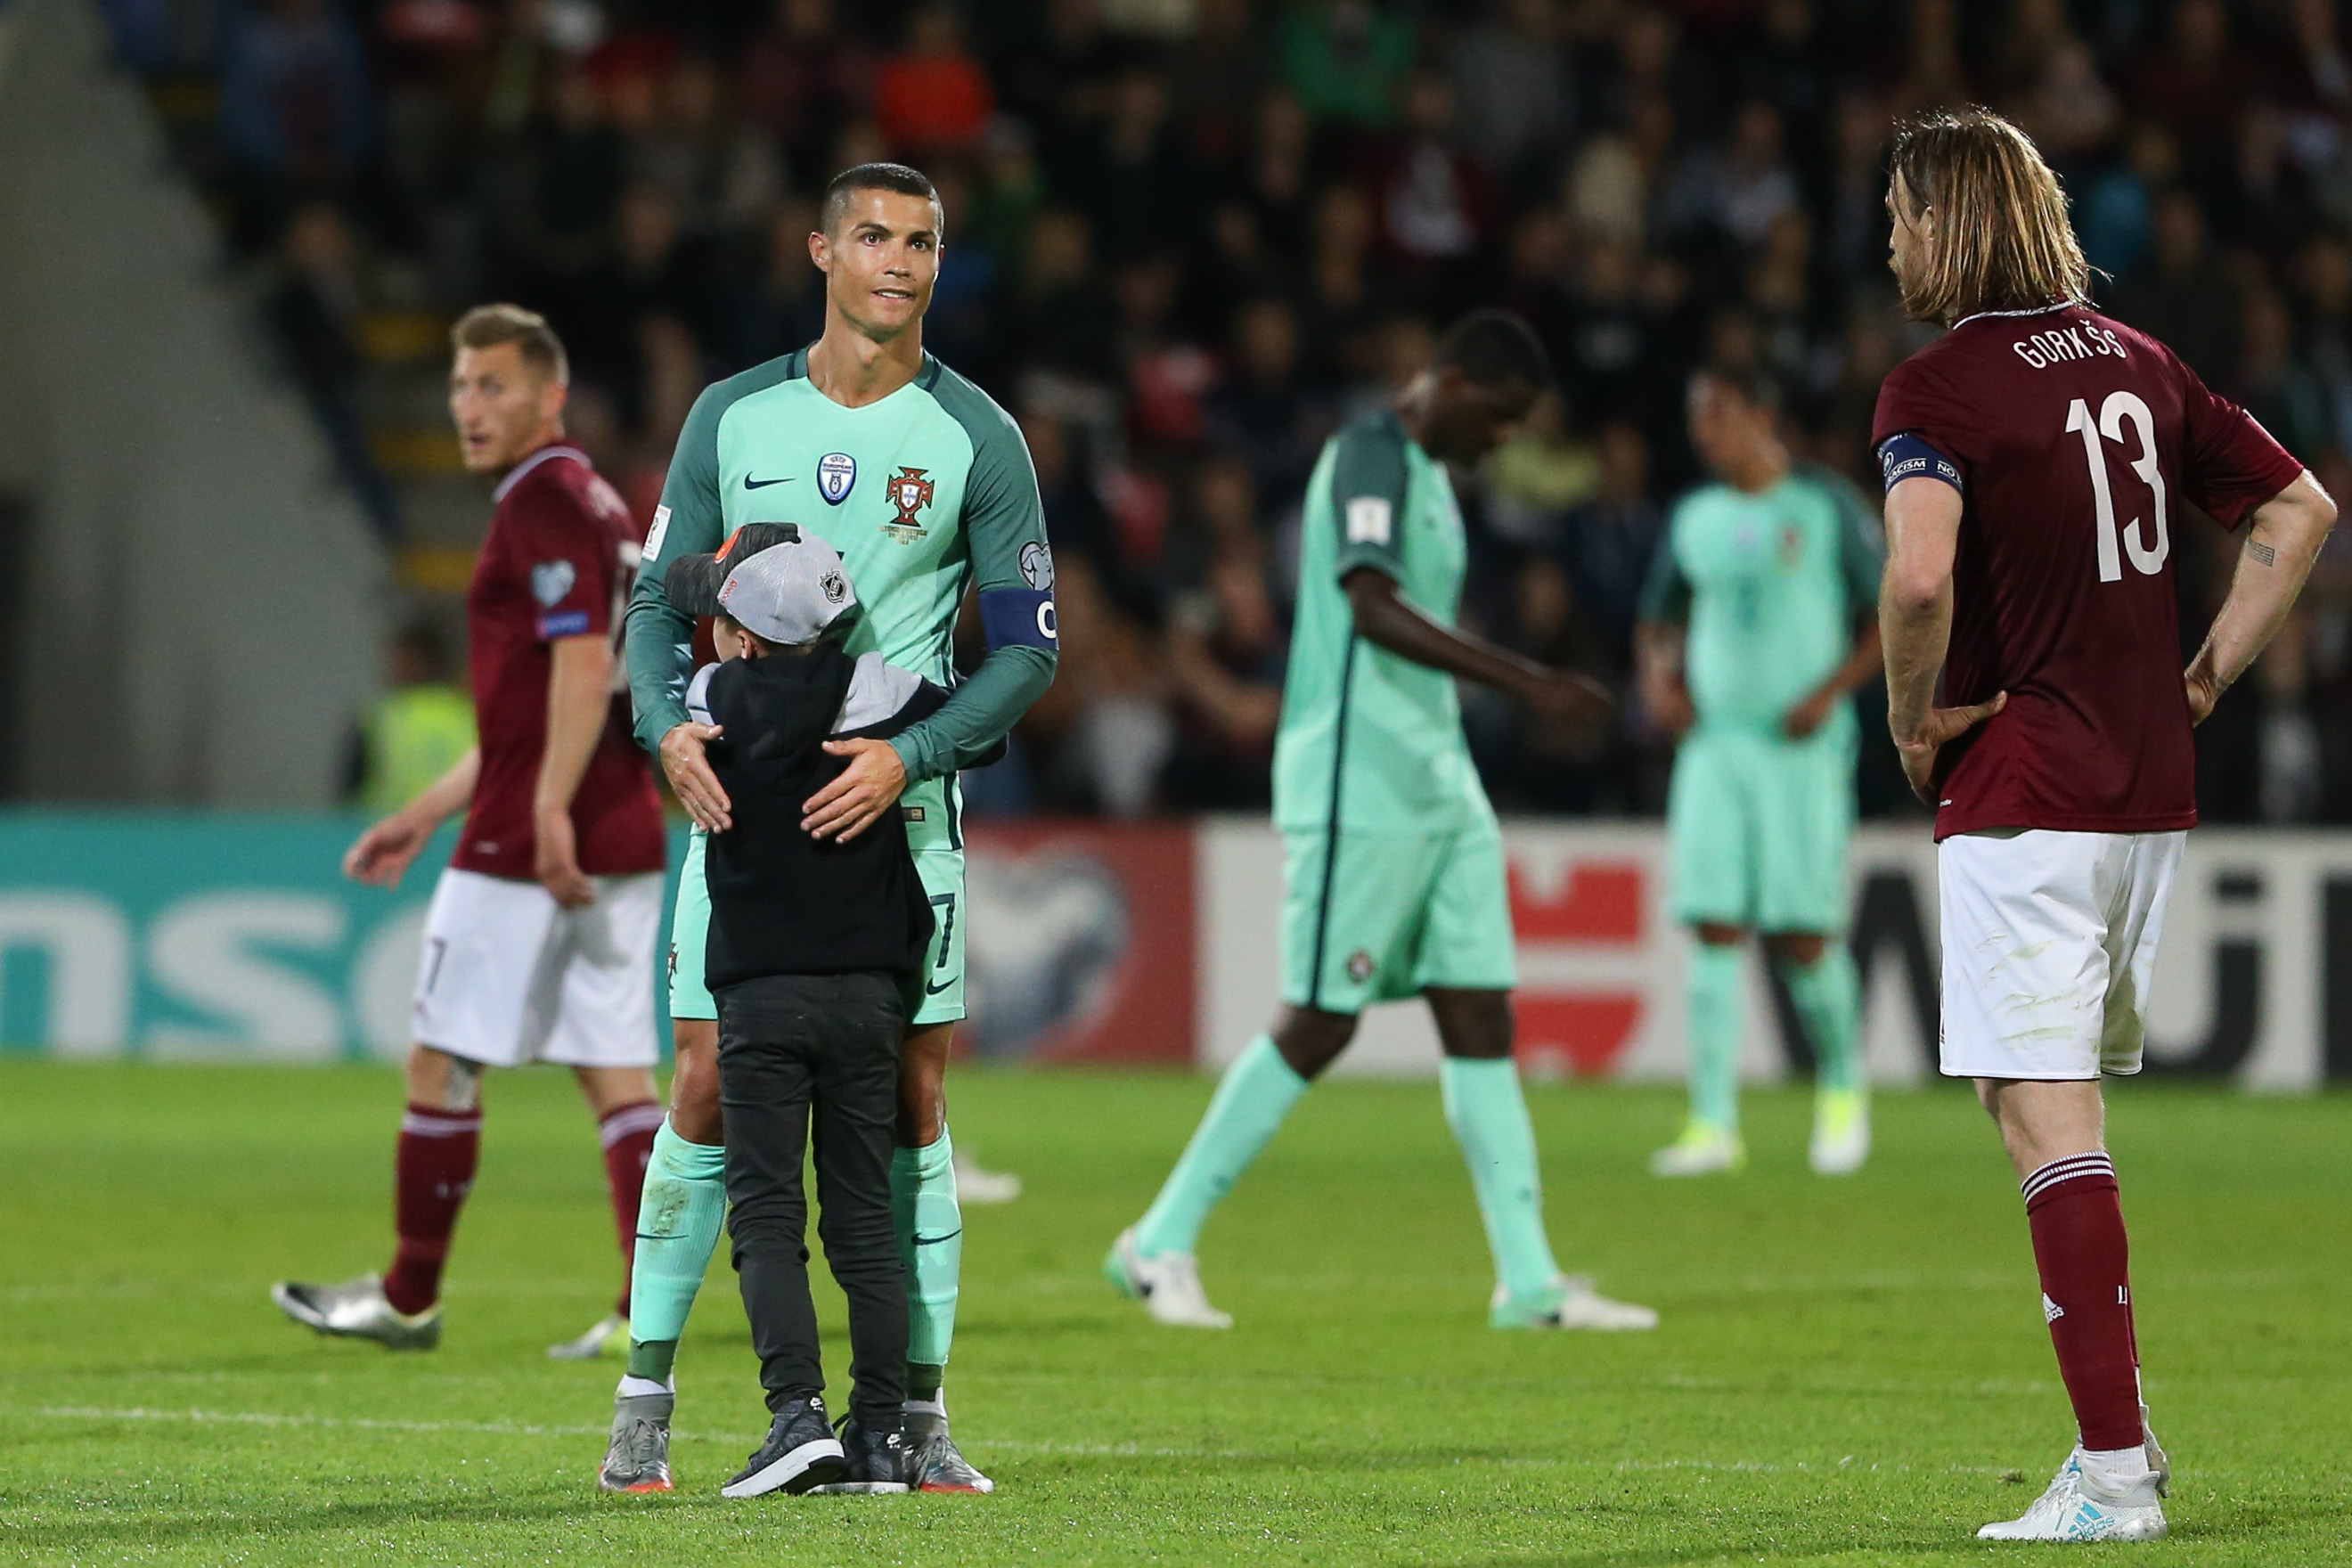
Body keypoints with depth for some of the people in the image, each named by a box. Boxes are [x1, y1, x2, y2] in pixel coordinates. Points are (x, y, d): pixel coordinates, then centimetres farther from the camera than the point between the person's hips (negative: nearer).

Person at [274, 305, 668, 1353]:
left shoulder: (544, 504, -11)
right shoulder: (597, 506, 20)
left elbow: (583, 667, -23)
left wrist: (549, 814, -31)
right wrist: (424, 816, 27)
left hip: (530, 844, -9)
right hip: (622, 838, 9)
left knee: (440, 1062, 2)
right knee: (616, 1072, 4)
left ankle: (409, 1298, 11)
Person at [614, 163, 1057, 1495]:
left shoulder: (977, 438, 1)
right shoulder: (734, 415, 7)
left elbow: (1027, 647, 0)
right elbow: (660, 599, 10)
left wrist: (908, 757, -14)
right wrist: (670, 728, -10)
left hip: (900, 799, -1)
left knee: (914, 1100, -2)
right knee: (709, 1094, -3)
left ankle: (923, 1415, 4)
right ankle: (645, 1395, 4)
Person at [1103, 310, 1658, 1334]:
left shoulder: (1425, 473, 18)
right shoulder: (1368, 456, -12)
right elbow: (1375, 609, -27)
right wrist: (1525, 680, -34)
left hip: (1437, 789, 9)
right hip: (1357, 789, -9)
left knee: (1481, 1017, 4)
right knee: (1318, 1025, -6)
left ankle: (1529, 1281, 3)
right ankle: (1162, 1245, 4)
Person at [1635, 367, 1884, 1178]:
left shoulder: (1826, 506, -2)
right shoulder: (1694, 518, 12)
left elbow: (1894, 613, 0)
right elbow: (1660, 615, 25)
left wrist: (1830, 692, -11)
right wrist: (1659, 676, 4)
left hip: (1801, 744, -4)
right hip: (1713, 741, 4)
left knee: (1802, 935, -5)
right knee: (1715, 930, -6)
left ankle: (1843, 1090, 19)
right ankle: (1714, 1124, -6)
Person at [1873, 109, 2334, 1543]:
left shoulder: (1938, 387, -11)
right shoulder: (2138, 363, 11)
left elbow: (1921, 574, -28)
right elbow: (2301, 513, 16)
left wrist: (1913, 720, -11)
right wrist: (2205, 682, 15)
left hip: (2020, 794, -7)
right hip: (2150, 789, 7)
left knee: (2048, 1121, -7)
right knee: (2052, 1097, 20)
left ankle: (2113, 1475, -11)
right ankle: (2120, 1427, 20)